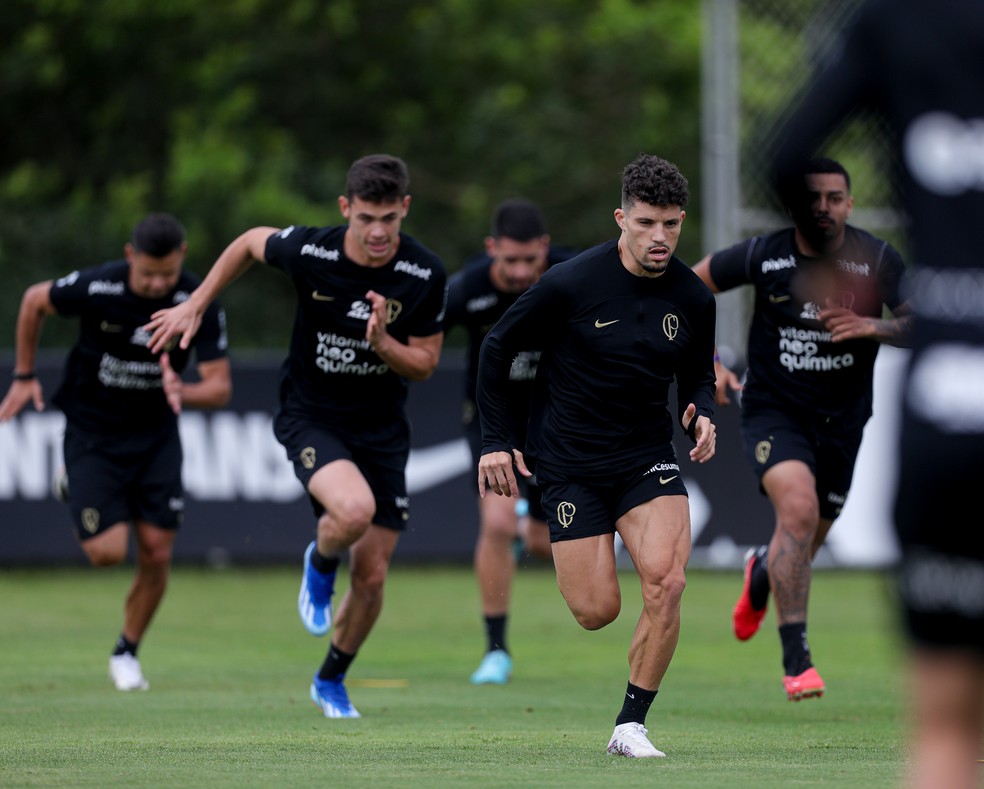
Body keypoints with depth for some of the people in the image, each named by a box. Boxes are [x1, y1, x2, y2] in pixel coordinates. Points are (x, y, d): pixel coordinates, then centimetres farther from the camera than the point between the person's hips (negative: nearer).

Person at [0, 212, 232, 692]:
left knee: (156, 554, -5)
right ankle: (73, 491, 24)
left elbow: (220, 386, -15)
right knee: (108, 552, -11)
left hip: (155, 434, 2)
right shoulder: (96, 288, -22)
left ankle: (127, 652, 19)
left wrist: (182, 393, -37)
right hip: (91, 432, -2)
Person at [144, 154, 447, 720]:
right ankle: (320, 564, 4)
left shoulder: (425, 275, -13)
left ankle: (332, 680, 30)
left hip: (382, 430, 2)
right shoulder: (309, 251, -16)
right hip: (312, 416, -2)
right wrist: (196, 306, 8)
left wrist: (382, 342, -25)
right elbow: (250, 243, 6)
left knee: (372, 576, 4)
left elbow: (424, 365, -5)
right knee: (354, 509, -33)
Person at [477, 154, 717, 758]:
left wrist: (702, 415, -8)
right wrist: (497, 440, 0)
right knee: (598, 610, -7)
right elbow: (498, 348, -1)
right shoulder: (571, 284, -14)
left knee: (666, 582, -21)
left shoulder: (694, 298, -3)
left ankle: (630, 725, -8)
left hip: (648, 459, 2)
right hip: (569, 463, -2)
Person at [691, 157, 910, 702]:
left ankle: (761, 573, 55)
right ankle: (795, 657, -23)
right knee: (798, 508, -28)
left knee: (806, 543, 15)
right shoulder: (762, 256, -9)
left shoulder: (877, 260, -7)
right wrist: (707, 364, -7)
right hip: (773, 410, -3)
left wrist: (873, 326, -26)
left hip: (842, 419, 3)